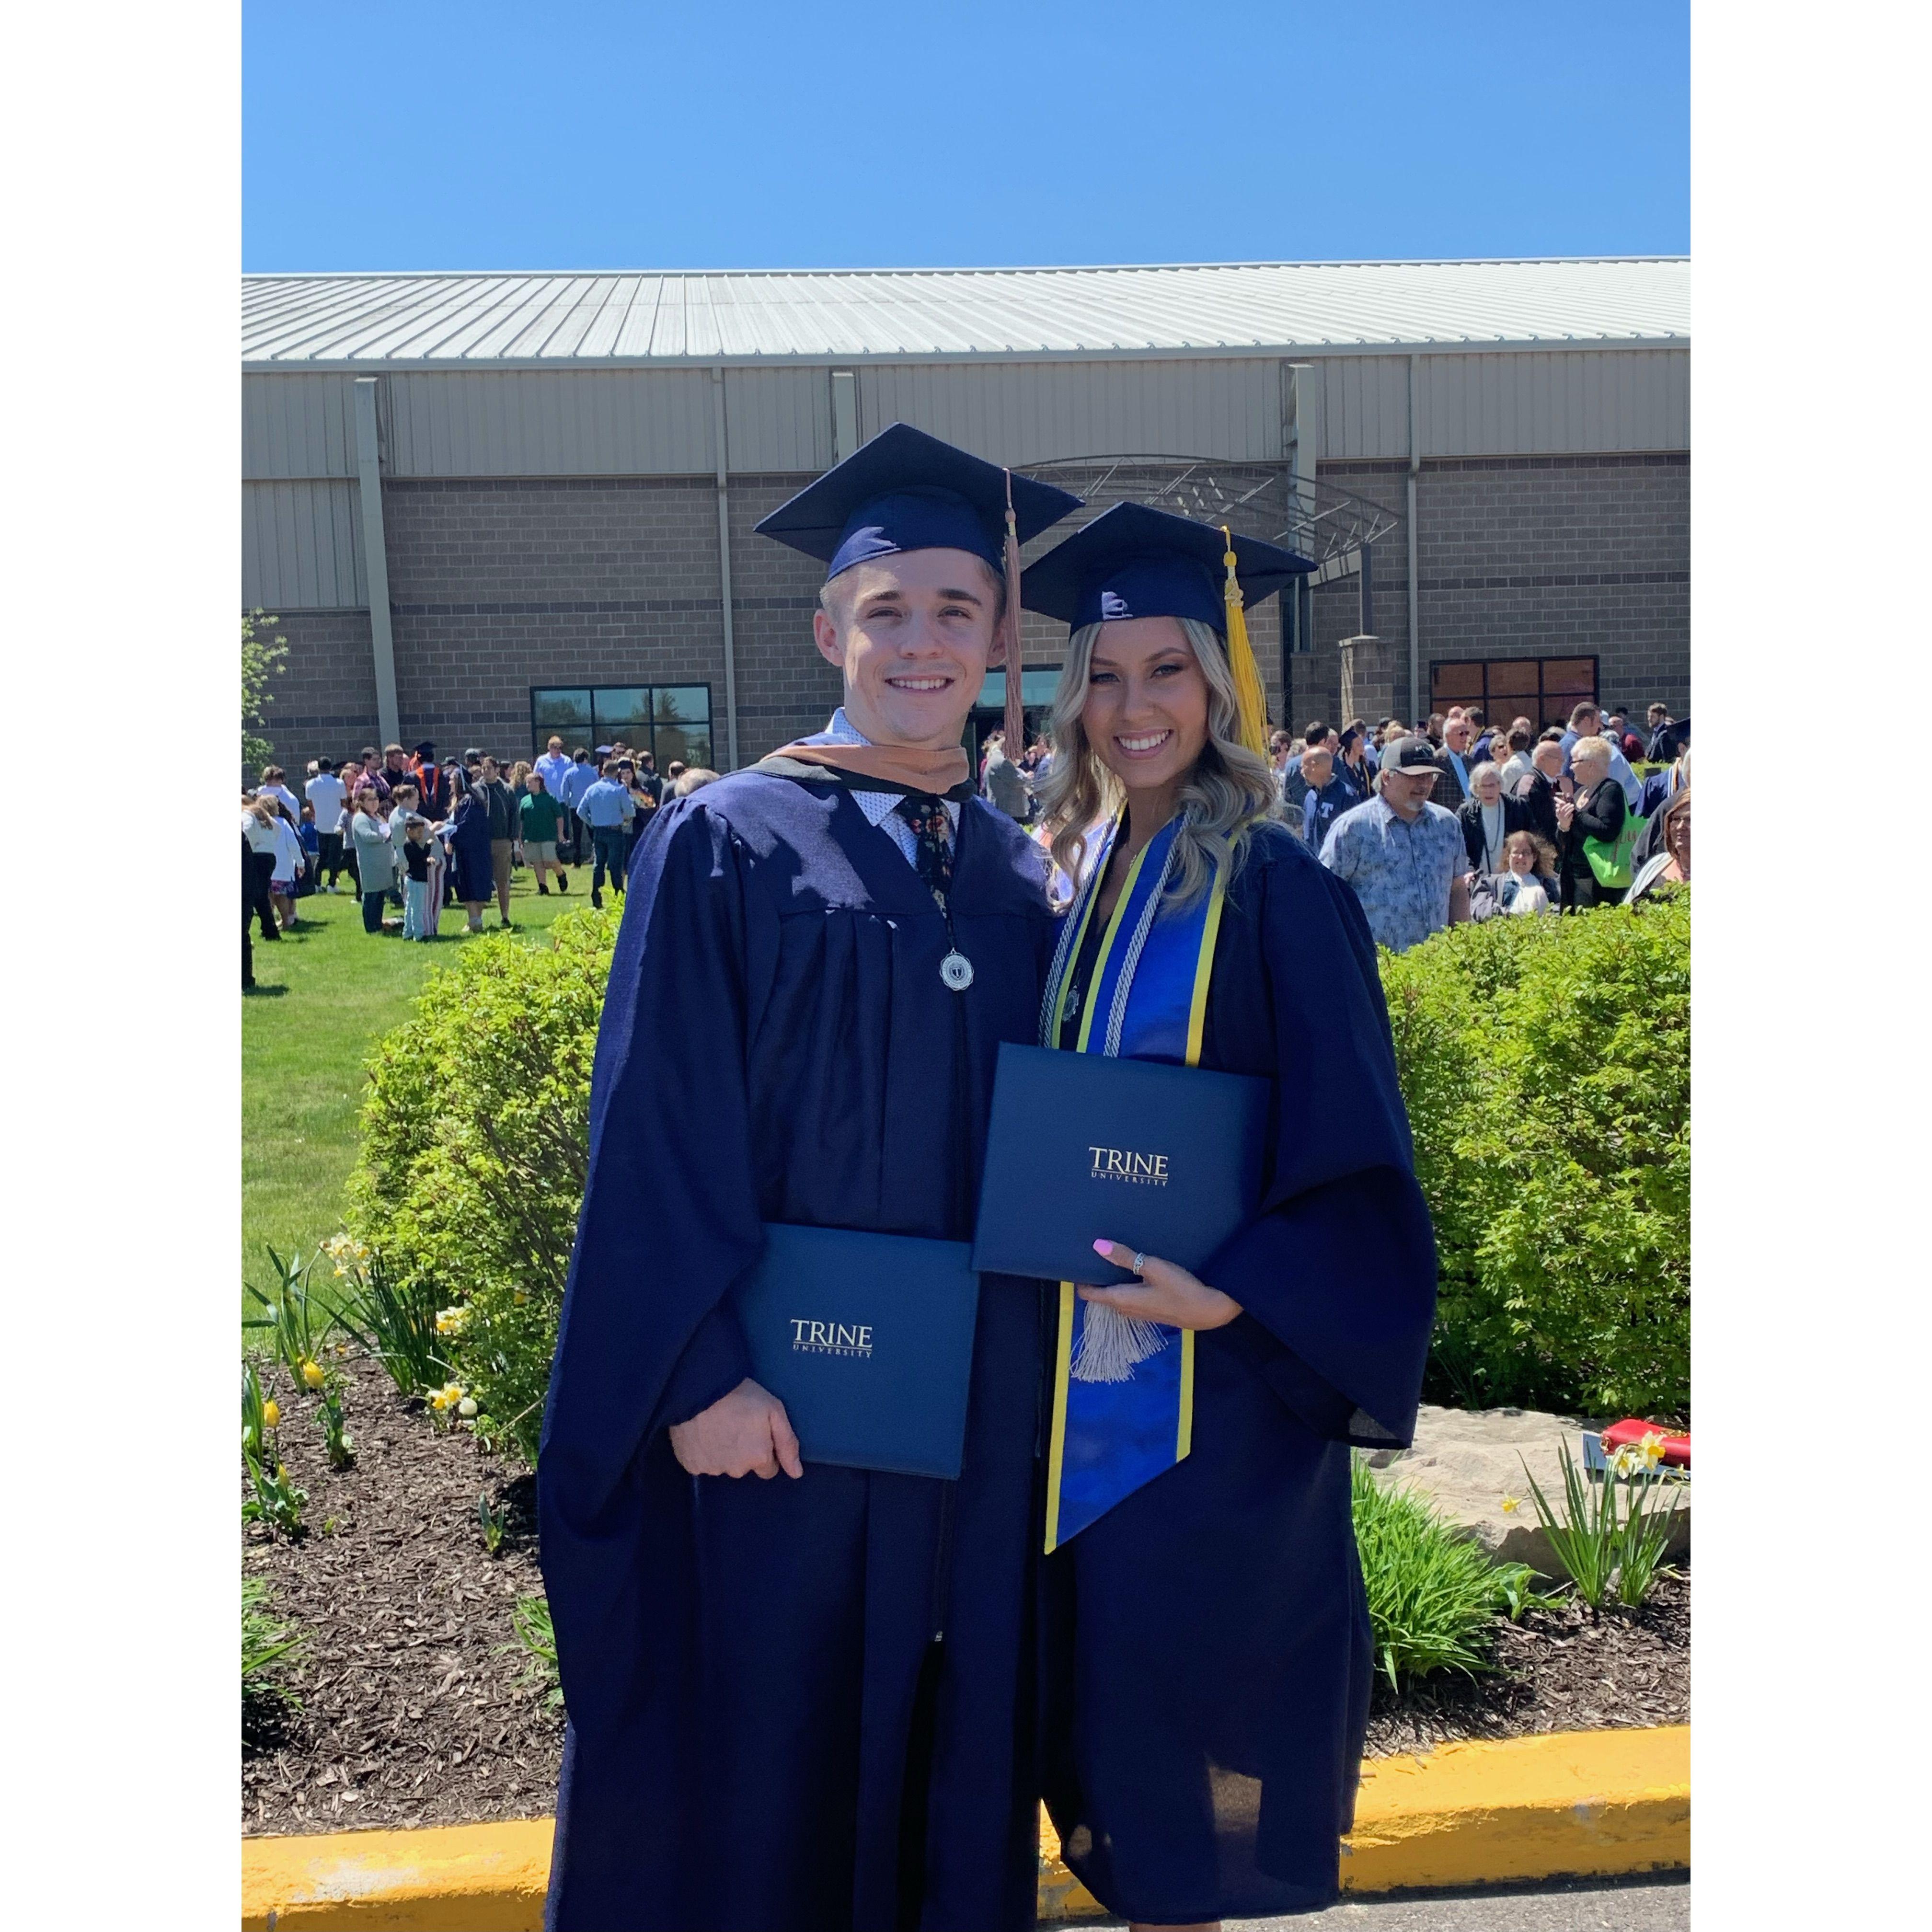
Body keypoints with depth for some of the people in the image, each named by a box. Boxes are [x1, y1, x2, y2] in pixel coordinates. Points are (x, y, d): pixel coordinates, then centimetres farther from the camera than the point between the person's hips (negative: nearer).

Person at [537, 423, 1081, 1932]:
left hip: (975, 1406, 4)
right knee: (749, 1754, 10)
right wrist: (701, 1371, -16)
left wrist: (1043, 1375, 6)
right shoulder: (726, 846, -6)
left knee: (951, 1752, 17)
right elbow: (656, 1128, -10)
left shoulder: (1026, 882, 7)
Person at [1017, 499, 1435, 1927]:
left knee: (1183, 1667, 5)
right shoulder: (1088, 878, 7)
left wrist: (1231, 1294, -23)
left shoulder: (1274, 890, -13)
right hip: (1087, 1365, 7)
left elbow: (1351, 1150, -14)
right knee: (1108, 1664, 17)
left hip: (1214, 1381, -6)